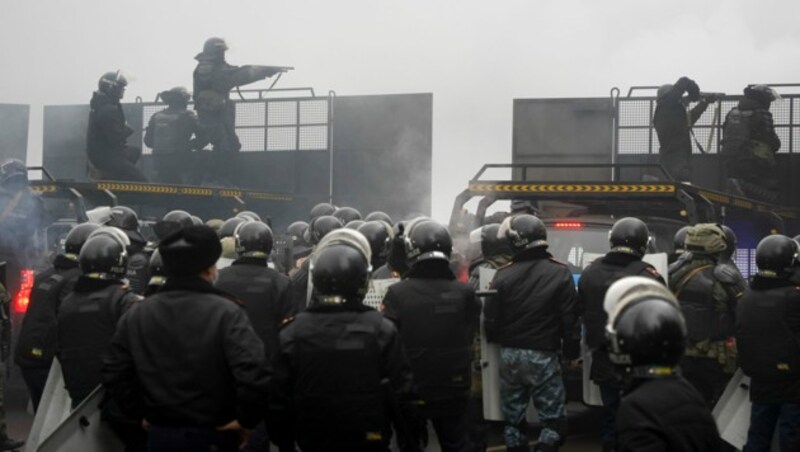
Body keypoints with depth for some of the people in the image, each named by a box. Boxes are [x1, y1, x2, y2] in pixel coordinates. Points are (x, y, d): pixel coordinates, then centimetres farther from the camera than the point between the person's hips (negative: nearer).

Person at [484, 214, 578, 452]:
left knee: (513, 415, 15)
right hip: (543, 355, -3)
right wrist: (571, 351, 6)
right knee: (553, 417, 4)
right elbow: (569, 318, -8)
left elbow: (490, 319, 0)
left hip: (509, 354, 3)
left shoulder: (503, 275, -4)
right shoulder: (560, 273, -9)